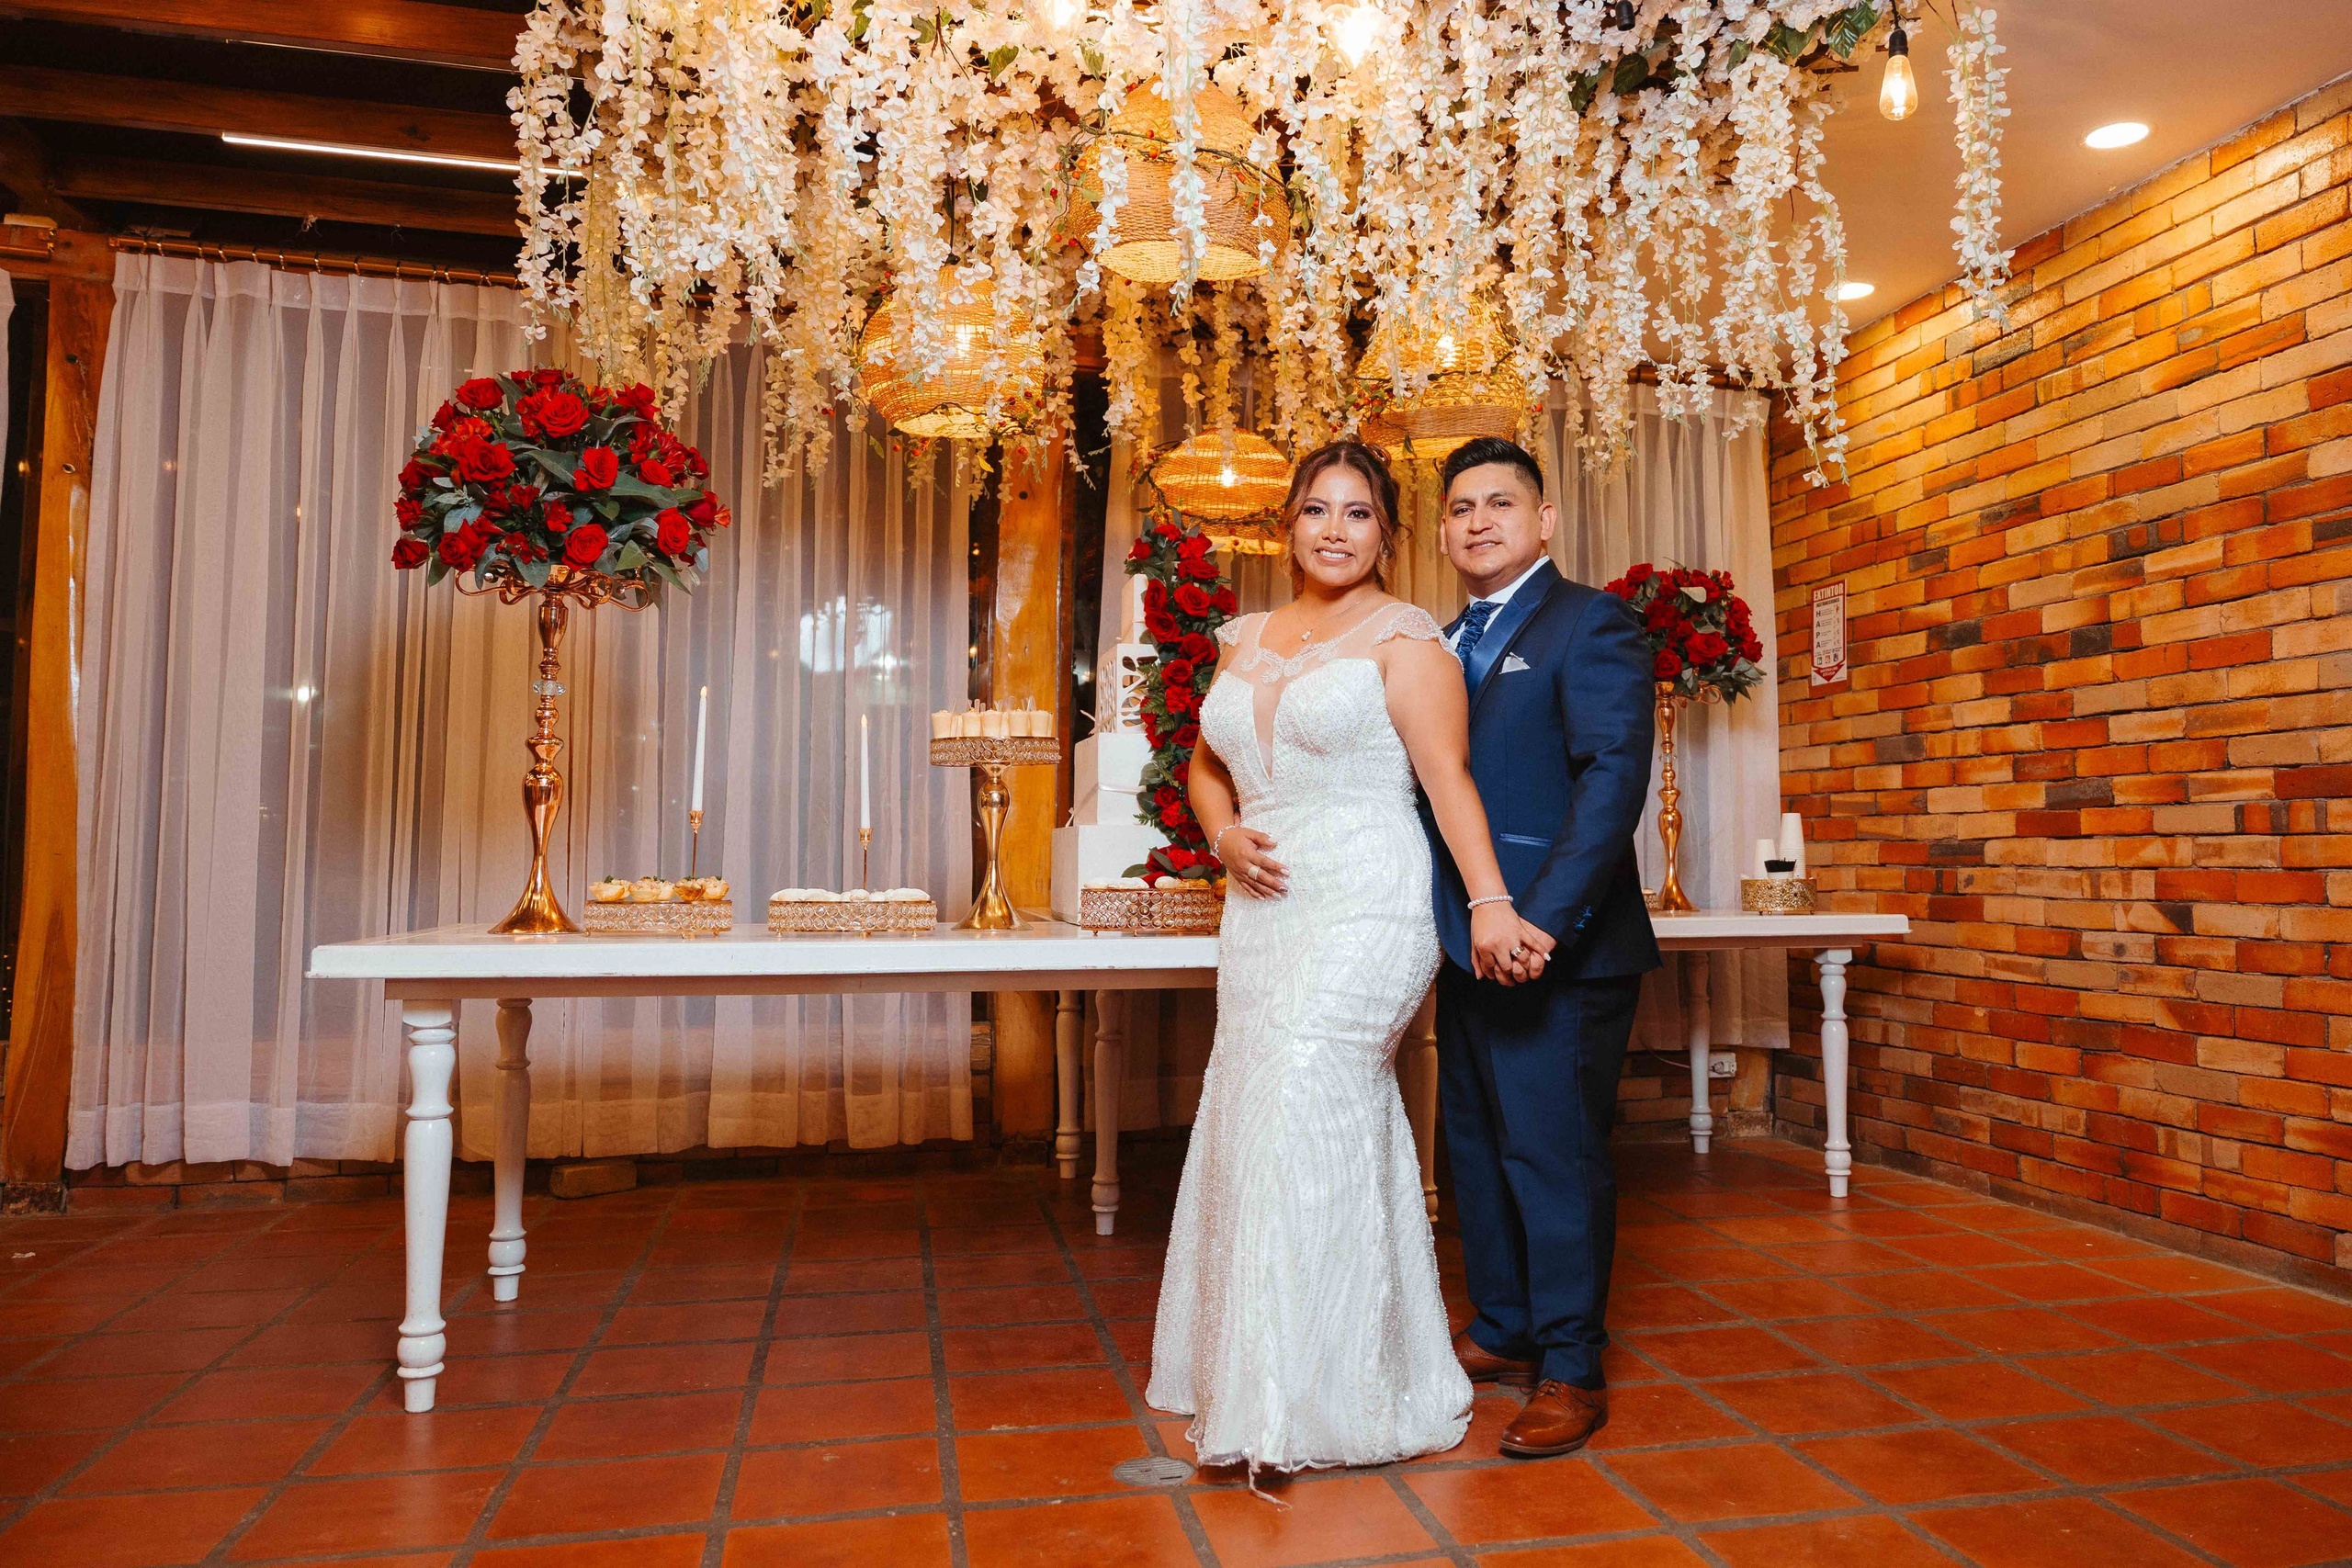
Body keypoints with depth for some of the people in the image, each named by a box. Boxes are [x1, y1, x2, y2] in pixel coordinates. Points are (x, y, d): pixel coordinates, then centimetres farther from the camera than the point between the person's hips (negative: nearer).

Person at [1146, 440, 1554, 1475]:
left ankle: (1305, 1399, 4)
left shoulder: (1403, 639, -3)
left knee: (1301, 1112, -11)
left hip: (1366, 910, -6)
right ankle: (1254, 1374, 27)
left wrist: (1490, 902, -22)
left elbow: (1450, 778, -11)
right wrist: (1224, 835, 3)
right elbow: (1208, 765, 24)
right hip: (1265, 912, 6)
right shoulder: (1246, 640, 16)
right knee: (1253, 1118, 9)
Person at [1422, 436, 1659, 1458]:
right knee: (1476, 1147, 15)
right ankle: (1503, 1331, 31)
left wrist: (1545, 916, -25)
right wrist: (1445, 921, 6)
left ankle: (1572, 1372, 14)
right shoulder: (1447, 645, 18)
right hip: (1468, 949, 8)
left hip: (1556, 950, -8)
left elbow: (1614, 776, -17)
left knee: (1553, 1154, -1)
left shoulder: (1592, 623, -6)